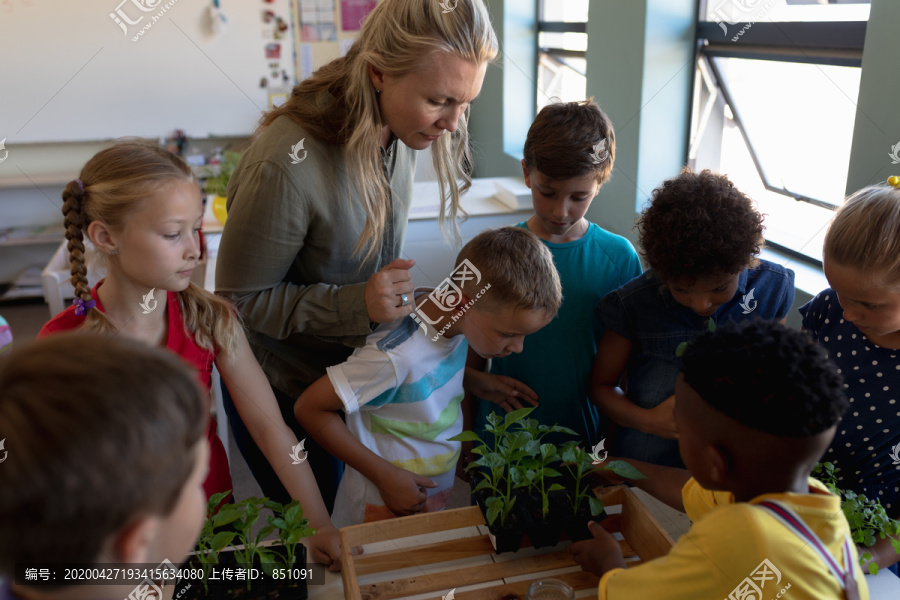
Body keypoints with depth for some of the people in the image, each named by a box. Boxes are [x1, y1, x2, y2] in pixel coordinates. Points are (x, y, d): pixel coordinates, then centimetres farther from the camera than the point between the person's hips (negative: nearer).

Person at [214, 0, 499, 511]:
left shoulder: (403, 130, -10)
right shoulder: (288, 165, -34)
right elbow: (241, 299, -23)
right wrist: (358, 305, -32)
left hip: (356, 369, 6)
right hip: (281, 391, -6)